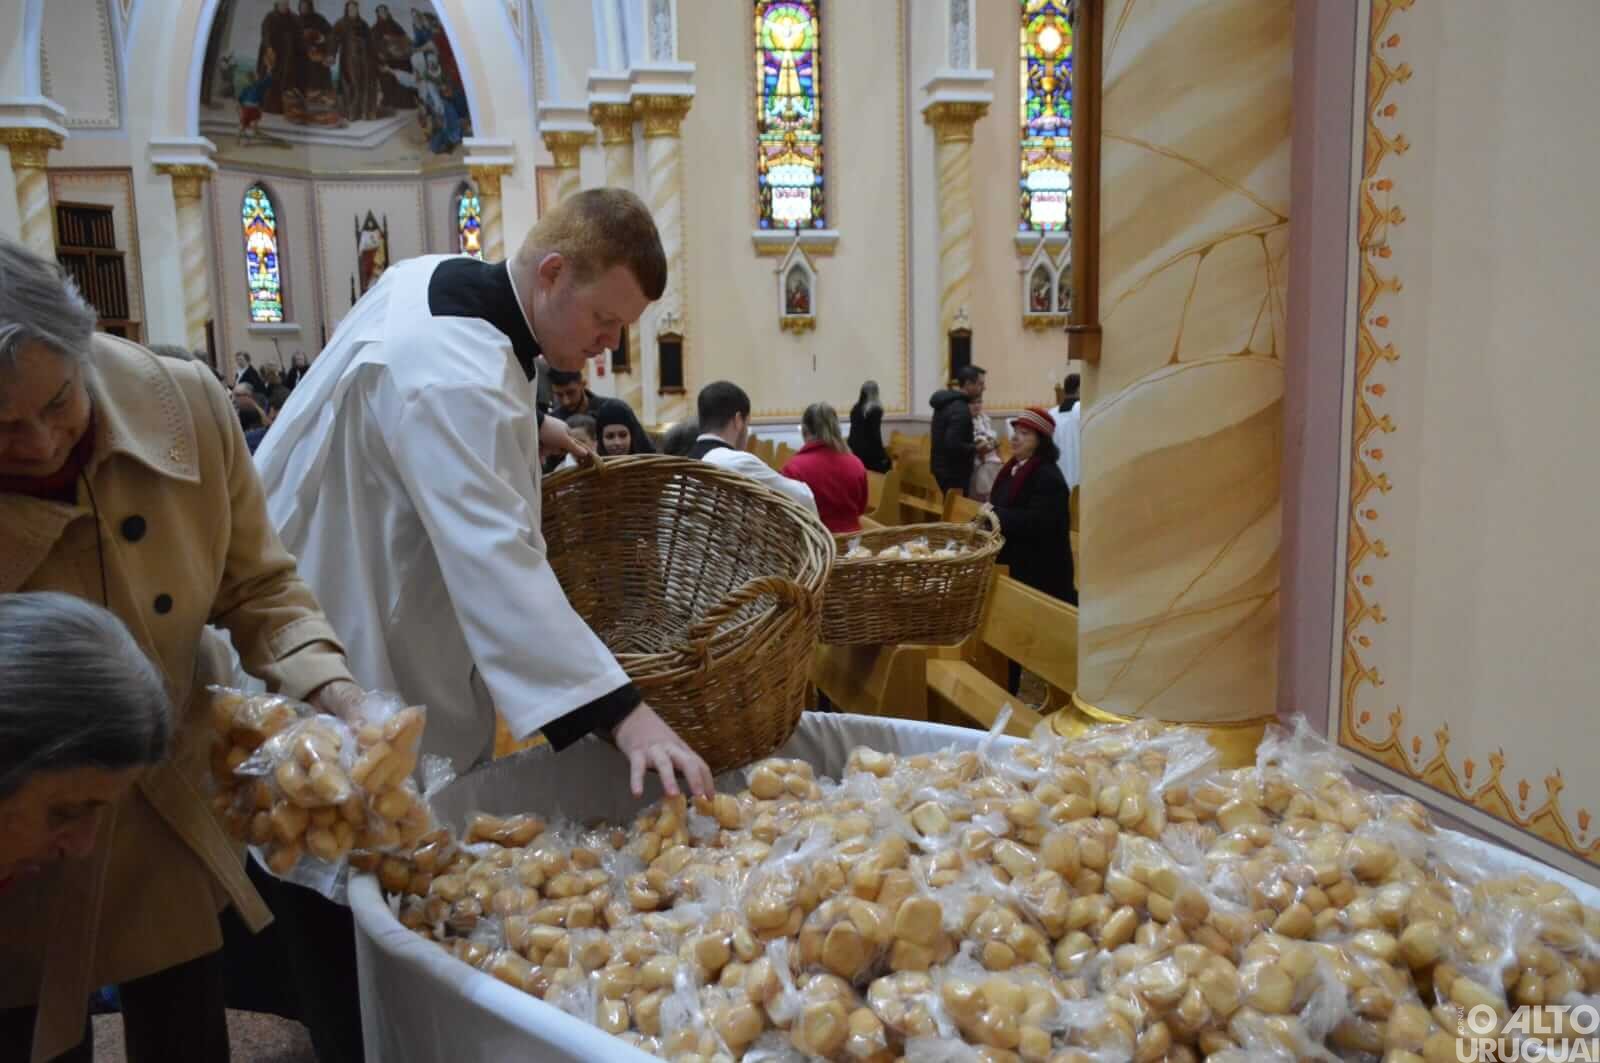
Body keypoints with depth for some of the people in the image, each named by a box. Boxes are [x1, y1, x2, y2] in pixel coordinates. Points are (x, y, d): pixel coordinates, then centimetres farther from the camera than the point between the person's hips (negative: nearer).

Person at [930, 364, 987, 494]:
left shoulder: (946, 402, 10)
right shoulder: (961, 410, -20)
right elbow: (953, 445, -28)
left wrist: (973, 443, 12)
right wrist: (976, 448, -13)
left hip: (941, 470, 10)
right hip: (953, 475, -10)